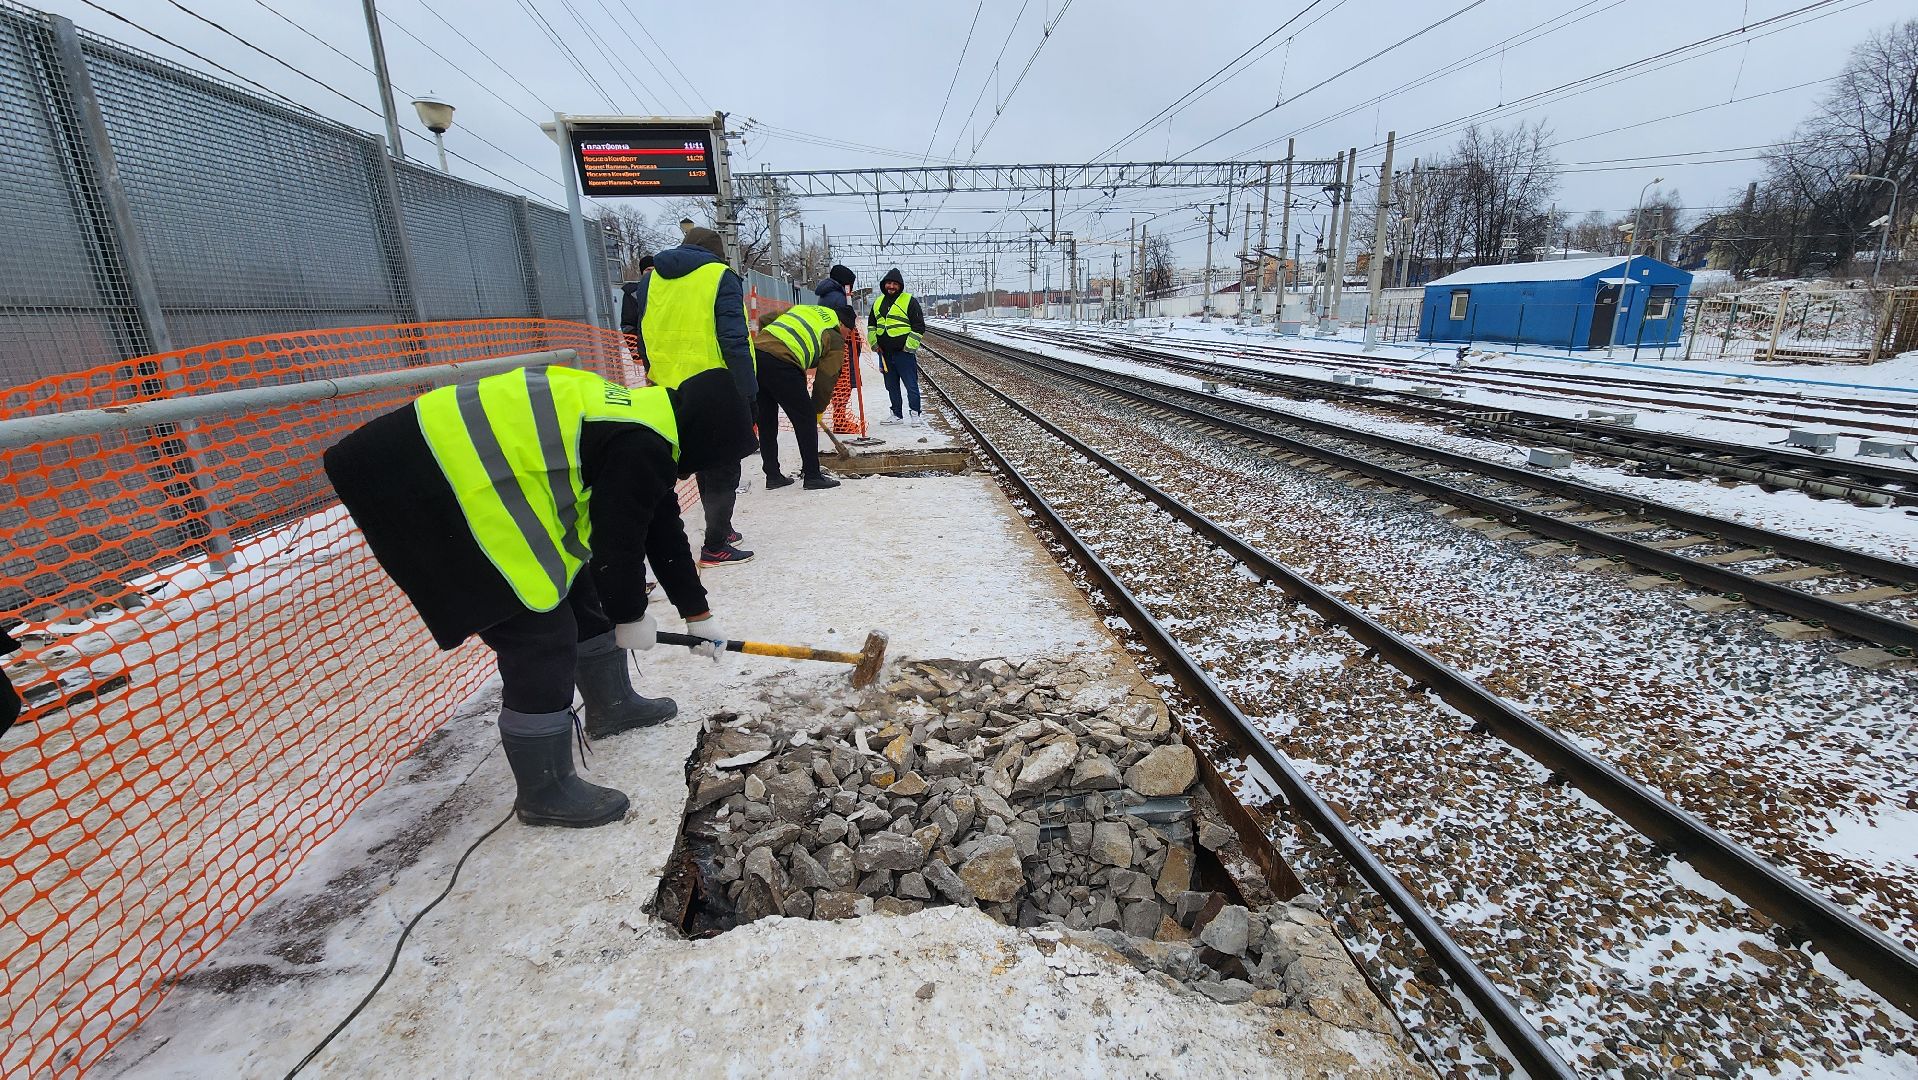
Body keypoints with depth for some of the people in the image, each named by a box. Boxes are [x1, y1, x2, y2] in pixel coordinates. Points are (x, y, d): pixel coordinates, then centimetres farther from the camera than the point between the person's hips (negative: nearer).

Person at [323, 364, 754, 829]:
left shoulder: (643, 425, 13)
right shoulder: (641, 445, -19)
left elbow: (662, 529, 19)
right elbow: (616, 540, -15)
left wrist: (696, 612, 24)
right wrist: (631, 616, 3)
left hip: (481, 462, 11)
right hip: (445, 481, -11)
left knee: (577, 588, 19)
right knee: (541, 635, -8)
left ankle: (611, 704, 38)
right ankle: (545, 792, 7)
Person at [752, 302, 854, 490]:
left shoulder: (801, 308, 29)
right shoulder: (835, 338, 10)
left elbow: (764, 319, 25)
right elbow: (826, 378, 9)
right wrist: (819, 409, 21)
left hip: (756, 351, 7)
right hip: (782, 365, -7)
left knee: (766, 421, 15)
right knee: (806, 419, 6)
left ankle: (773, 475, 23)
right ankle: (812, 476, 10)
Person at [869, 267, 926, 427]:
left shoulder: (909, 301, -4)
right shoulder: (878, 302, 14)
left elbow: (919, 326, -7)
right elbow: (871, 324, 24)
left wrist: (909, 346, -11)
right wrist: (874, 342, 11)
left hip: (903, 352, -6)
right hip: (885, 353, 6)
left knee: (911, 384, -3)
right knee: (891, 386, 12)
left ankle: (915, 414, 5)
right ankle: (897, 414, 22)